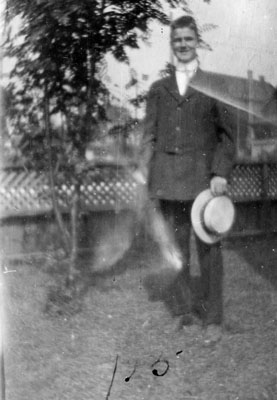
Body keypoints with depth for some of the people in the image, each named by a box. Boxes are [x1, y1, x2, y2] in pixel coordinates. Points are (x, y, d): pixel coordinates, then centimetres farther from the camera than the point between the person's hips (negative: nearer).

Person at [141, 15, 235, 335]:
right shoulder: (158, 89, 16)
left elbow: (227, 134, 6)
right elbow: (149, 137, 13)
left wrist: (221, 173, -7)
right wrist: (148, 180, 4)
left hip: (203, 176, -2)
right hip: (167, 179, 2)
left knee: (208, 248, -2)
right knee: (176, 249, 5)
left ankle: (212, 318, 7)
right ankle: (186, 312, 16)